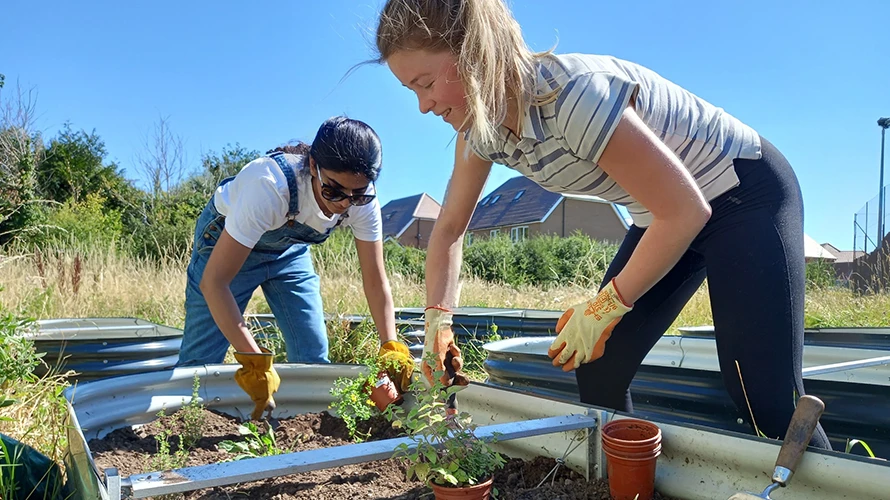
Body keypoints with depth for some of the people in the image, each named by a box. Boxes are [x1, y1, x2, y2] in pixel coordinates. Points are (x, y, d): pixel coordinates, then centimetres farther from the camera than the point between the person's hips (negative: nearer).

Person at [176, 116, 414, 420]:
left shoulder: (362, 200, -27)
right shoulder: (270, 185, -42)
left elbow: (375, 280, -18)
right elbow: (213, 281, -39)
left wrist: (391, 346, -31)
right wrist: (253, 360, -44)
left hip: (289, 248, 4)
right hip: (225, 242, -4)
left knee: (314, 360, -1)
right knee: (200, 361, -7)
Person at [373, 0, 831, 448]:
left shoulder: (574, 96, -34)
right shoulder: (482, 124, -8)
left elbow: (685, 211, -27)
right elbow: (450, 227, 4)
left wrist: (604, 307, -19)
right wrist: (437, 318, -5)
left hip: (749, 195, -7)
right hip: (667, 214, 8)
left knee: (766, 404, -13)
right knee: (597, 373, 2)